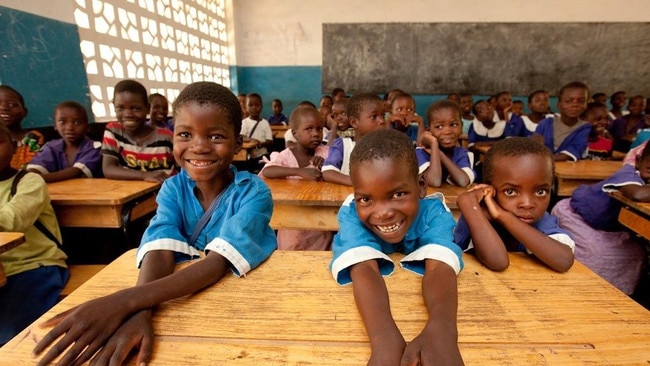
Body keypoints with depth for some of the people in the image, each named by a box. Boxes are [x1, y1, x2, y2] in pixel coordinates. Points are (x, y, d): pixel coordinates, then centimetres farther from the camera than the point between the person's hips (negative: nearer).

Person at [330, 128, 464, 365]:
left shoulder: (435, 211, -21)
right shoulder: (351, 213, -24)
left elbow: (439, 266, -35)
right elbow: (364, 268, -38)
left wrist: (442, 328, -56)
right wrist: (384, 338, -56)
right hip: (368, 299, 0)